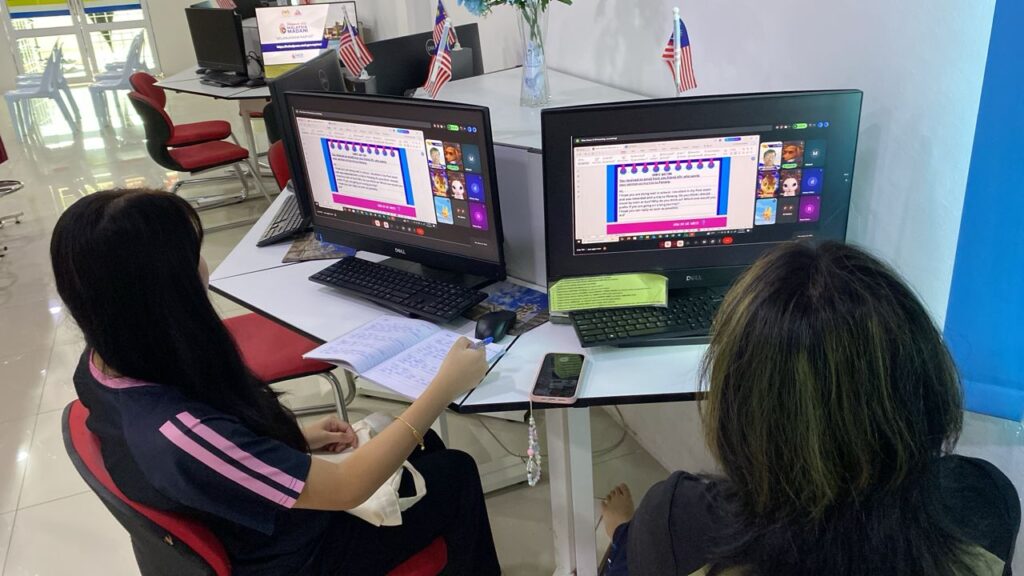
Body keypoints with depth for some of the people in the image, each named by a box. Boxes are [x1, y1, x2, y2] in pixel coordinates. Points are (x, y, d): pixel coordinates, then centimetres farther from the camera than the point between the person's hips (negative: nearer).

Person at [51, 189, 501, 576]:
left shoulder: (103, 365, -14)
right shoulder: (180, 437, -42)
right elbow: (347, 489, -32)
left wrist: (292, 438, 1)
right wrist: (445, 387, -24)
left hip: (248, 519, 7)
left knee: (423, 449, 19)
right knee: (456, 474, 8)